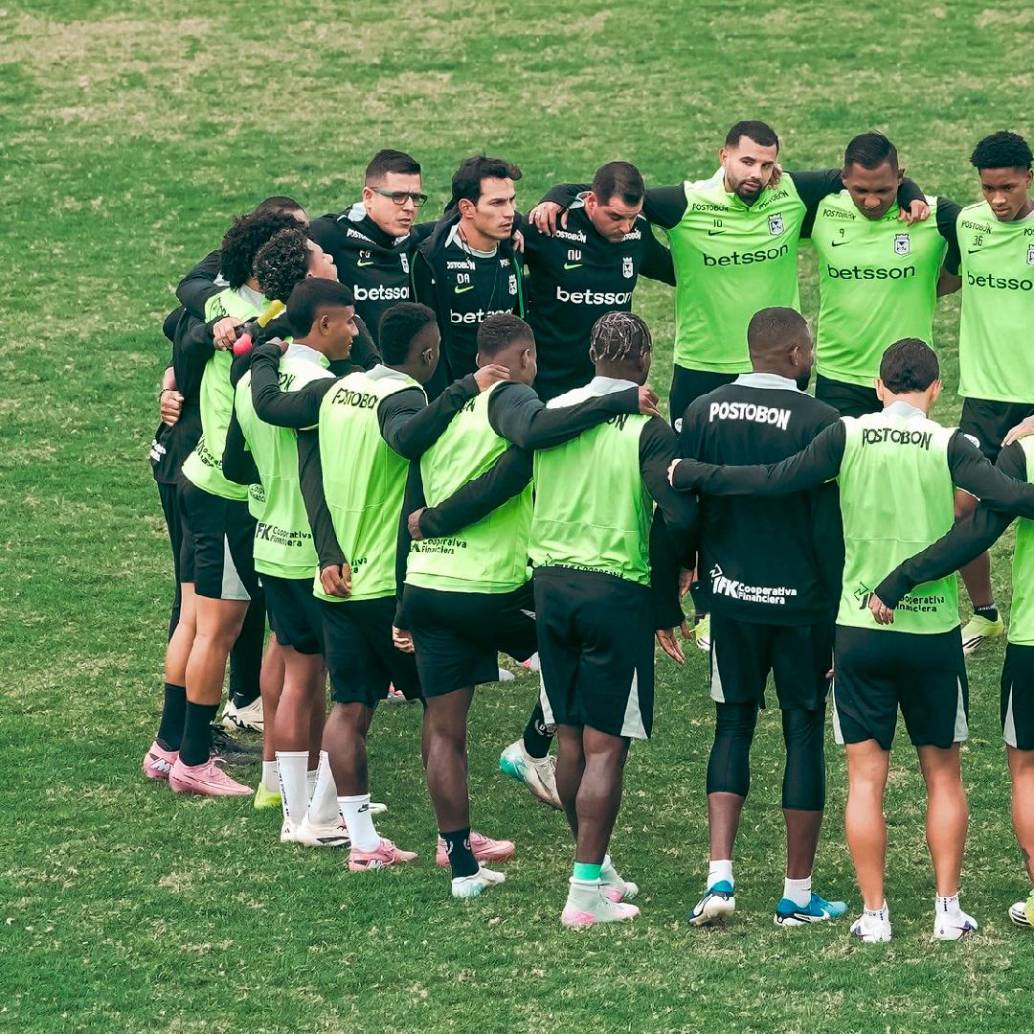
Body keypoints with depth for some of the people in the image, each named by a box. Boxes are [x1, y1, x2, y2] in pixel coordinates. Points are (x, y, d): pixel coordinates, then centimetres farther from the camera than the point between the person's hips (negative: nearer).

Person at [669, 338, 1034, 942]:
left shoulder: (849, 437, -4)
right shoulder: (949, 446, -7)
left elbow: (777, 480, -8)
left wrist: (690, 474, 2)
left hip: (861, 630, 1)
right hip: (933, 629, -1)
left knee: (867, 776, 5)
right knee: (944, 774, 12)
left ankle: (874, 914, 4)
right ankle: (949, 910, 11)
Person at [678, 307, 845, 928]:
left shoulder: (703, 412, 0)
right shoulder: (818, 422, -13)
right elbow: (831, 529, -12)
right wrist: (841, 620, -5)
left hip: (730, 597, 4)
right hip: (801, 602, -4)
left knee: (734, 725, 14)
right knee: (805, 734, 6)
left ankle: (720, 877, 1)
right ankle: (798, 895, 11)